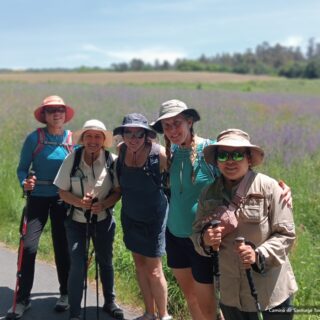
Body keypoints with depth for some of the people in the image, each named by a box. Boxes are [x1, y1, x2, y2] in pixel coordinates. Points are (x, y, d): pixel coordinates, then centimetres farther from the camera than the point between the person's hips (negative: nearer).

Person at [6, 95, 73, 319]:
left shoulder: (73, 139, 0)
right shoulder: (34, 138, -6)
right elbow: (22, 168, -3)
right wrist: (25, 183, -23)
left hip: (63, 199, 1)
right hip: (38, 197, -1)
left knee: (62, 246, 10)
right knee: (29, 246, -7)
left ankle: (65, 293, 25)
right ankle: (23, 299, 7)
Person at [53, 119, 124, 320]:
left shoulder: (112, 160, -13)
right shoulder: (72, 158, -13)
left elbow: (118, 191, -6)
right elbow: (63, 191, -7)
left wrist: (103, 204, -25)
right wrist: (80, 202, -25)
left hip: (104, 220, 1)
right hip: (77, 221, -1)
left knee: (105, 261, 16)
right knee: (78, 266, -3)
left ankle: (110, 302, 37)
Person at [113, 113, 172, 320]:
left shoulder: (159, 154, -25)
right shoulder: (122, 150, -8)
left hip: (153, 217, -5)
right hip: (130, 216, 5)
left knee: (154, 270, 0)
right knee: (139, 264, 15)